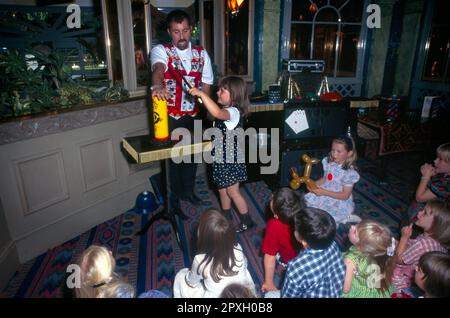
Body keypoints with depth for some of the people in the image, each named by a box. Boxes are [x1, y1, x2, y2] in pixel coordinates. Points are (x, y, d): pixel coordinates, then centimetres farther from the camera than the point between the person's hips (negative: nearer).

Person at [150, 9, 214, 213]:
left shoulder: (202, 54, 5)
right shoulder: (161, 51, -8)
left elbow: (206, 85, 7)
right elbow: (158, 68, -31)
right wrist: (157, 85, -53)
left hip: (193, 115, 4)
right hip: (170, 116, -4)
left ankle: (188, 191, 39)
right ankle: (174, 199, 22)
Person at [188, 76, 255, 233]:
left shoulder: (233, 112, -26)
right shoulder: (226, 111, 5)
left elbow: (216, 112, -45)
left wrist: (201, 93, -43)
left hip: (231, 159, -9)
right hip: (221, 158, 9)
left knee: (233, 191, 4)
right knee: (222, 189, 20)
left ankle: (247, 221, 21)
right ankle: (227, 218, 39)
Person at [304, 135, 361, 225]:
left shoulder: (349, 172, -23)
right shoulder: (329, 163, -5)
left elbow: (345, 196, -20)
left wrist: (324, 192, -26)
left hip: (340, 203, -7)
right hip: (326, 197, 7)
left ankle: (346, 218, 5)